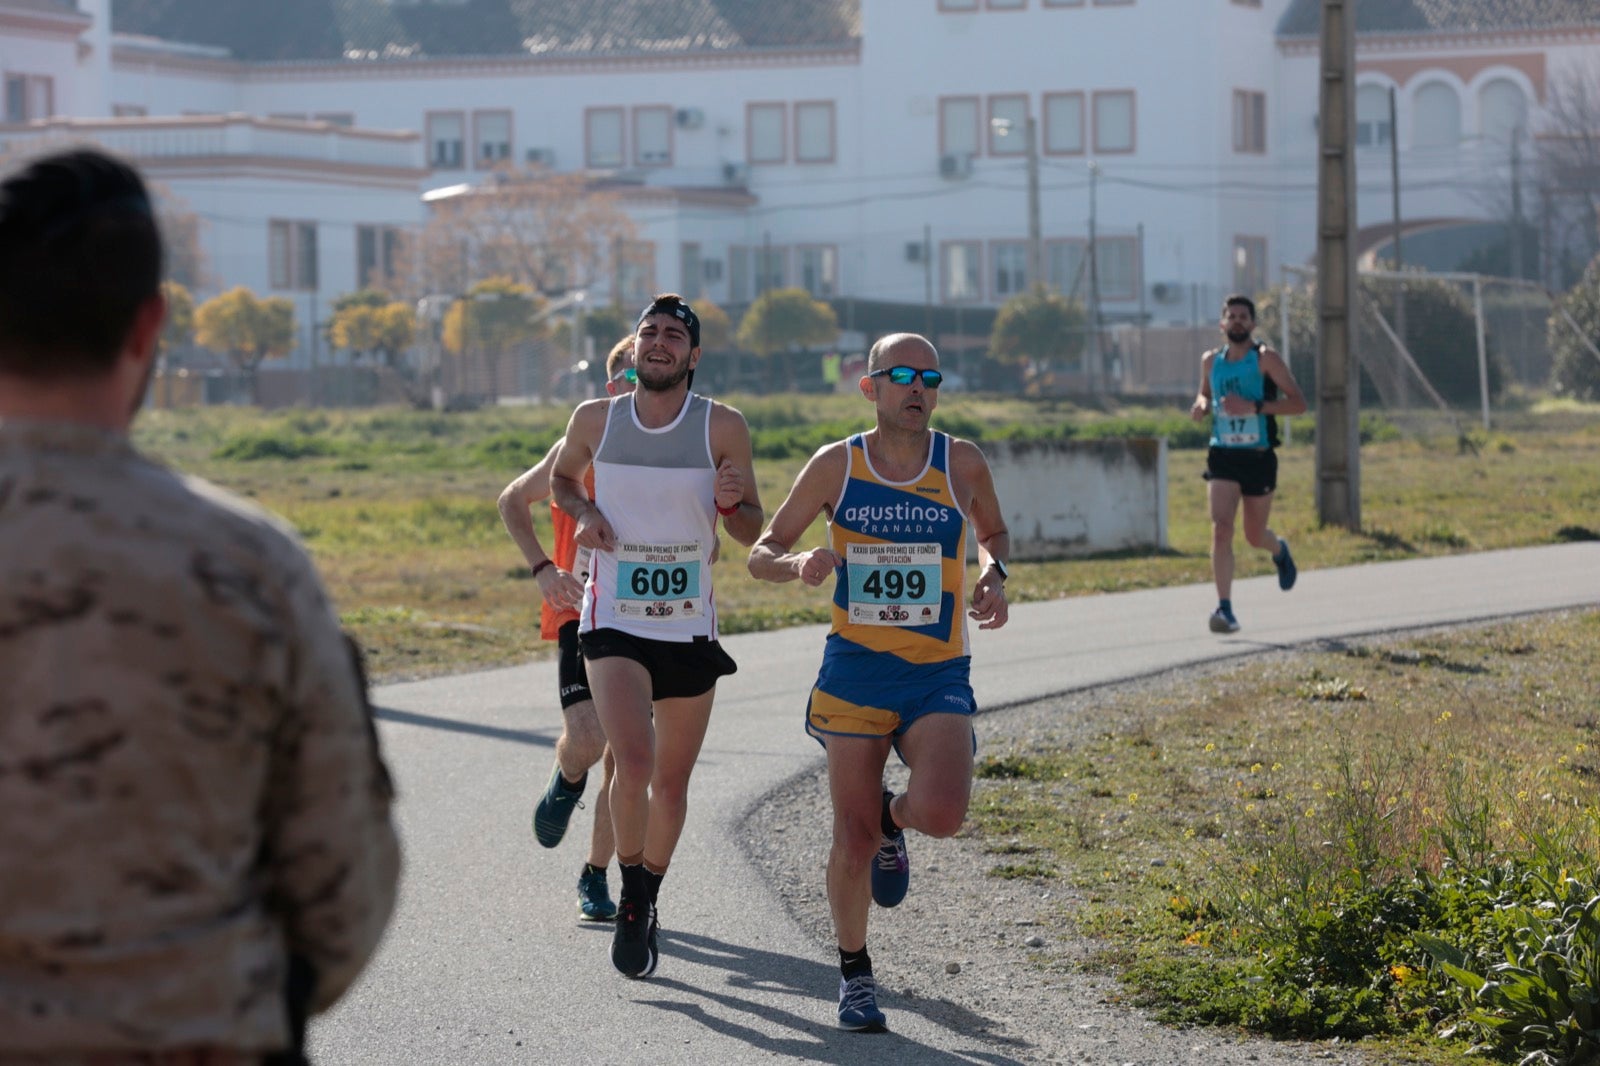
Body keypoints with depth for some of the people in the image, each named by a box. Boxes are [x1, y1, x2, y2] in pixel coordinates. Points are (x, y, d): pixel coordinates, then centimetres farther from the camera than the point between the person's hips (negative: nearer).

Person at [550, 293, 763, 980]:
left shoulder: (723, 428, -4)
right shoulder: (595, 421, 0)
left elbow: (753, 533, 2)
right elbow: (561, 479, 20)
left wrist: (732, 503, -20)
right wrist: (583, 514, -1)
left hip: (690, 628, 1)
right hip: (614, 622, -1)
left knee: (672, 781, 10)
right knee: (634, 760, -21)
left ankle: (649, 898, 34)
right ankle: (631, 898, -1)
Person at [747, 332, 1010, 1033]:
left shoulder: (962, 463, 0)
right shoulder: (836, 465, -1)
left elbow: (994, 531, 21)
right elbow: (762, 554, 6)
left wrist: (993, 575, -1)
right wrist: (799, 566, -17)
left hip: (939, 677, 0)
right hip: (855, 670, 0)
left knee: (941, 813, -22)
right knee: (852, 841, -1)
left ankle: (893, 820, 15)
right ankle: (854, 974, 22)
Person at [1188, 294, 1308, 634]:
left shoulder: (1266, 359, -7)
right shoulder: (1211, 361, 6)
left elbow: (1298, 402, -11)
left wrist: (1254, 406, -24)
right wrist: (1202, 406, 0)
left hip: (1259, 457, -2)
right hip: (1222, 455, 2)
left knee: (1254, 536, 11)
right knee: (1221, 529, -17)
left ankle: (1280, 550, 49)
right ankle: (1225, 608, -18)